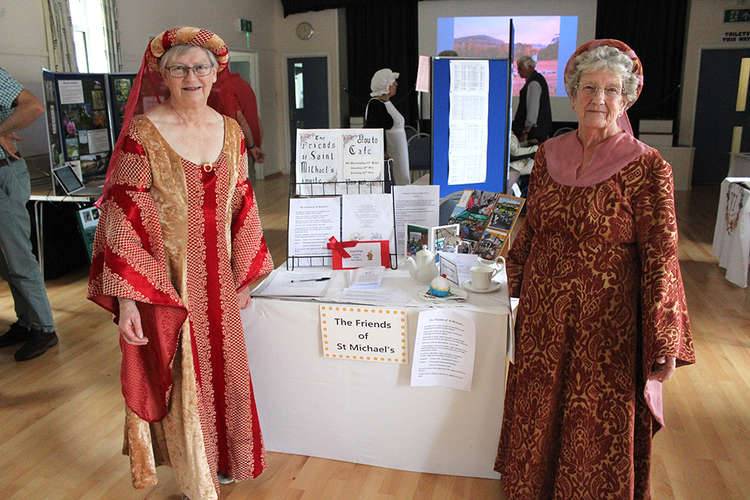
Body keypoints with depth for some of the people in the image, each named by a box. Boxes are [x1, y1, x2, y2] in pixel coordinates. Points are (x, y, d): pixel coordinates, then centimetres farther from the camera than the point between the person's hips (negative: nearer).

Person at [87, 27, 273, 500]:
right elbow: (124, 217, -13)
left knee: (221, 369, 16)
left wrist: (243, 278, 11)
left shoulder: (230, 130, 4)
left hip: (217, 279, 5)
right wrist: (126, 299, -18)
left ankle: (218, 459, 42)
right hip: (165, 280, -4)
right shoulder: (143, 133, -11)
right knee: (179, 379, 7)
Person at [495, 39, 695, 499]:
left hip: (606, 321, -5)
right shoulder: (549, 154, 2)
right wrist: (516, 281, 19)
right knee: (538, 410, 21)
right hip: (542, 313, 5)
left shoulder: (646, 166, -13)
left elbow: (660, 256, -13)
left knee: (598, 422, 11)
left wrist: (663, 343, -15)